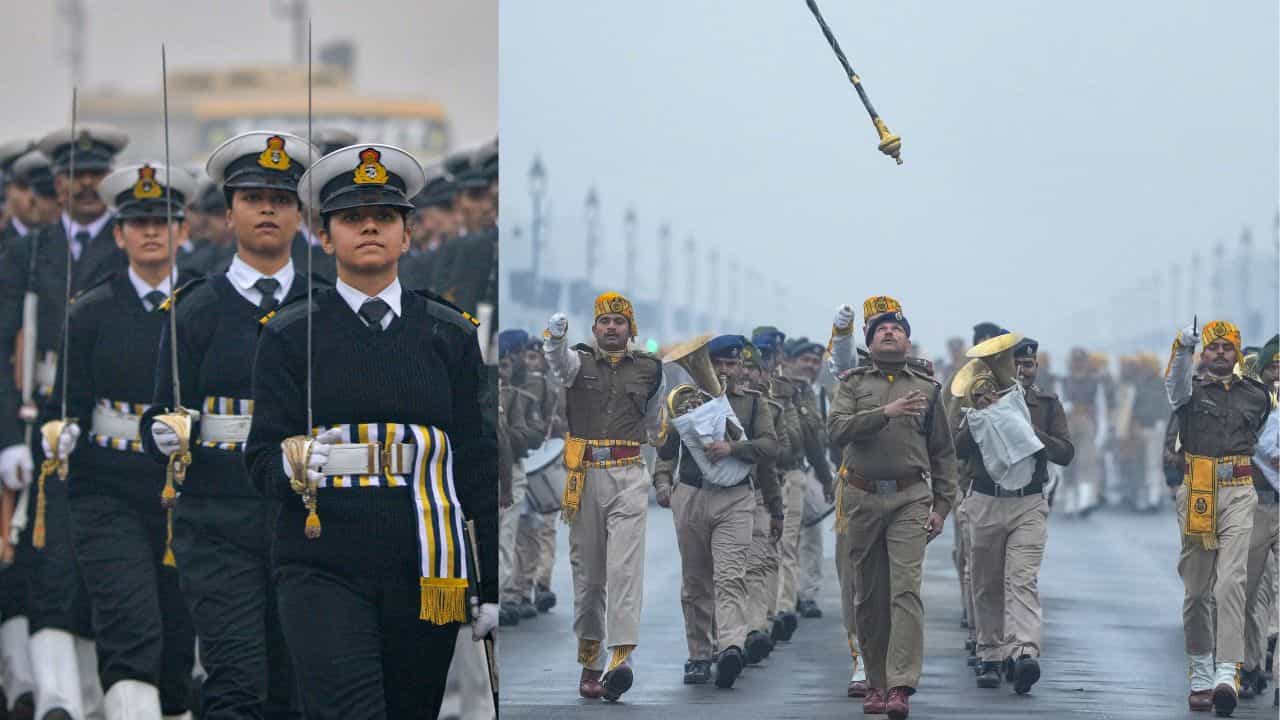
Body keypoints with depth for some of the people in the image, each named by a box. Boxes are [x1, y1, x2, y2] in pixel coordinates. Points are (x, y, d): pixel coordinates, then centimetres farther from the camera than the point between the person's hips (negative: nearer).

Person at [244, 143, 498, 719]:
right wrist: (297, 467, -23)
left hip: (426, 574, 3)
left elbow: (478, 464, 11)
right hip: (323, 569, -2)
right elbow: (260, 460, 2)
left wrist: (493, 585, 7)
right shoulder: (289, 335, 6)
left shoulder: (451, 335, 11)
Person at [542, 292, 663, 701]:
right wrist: (555, 337, -40)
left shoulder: (649, 369, 10)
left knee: (625, 567, -13)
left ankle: (621, 658, -23)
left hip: (629, 477, 0)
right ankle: (589, 660, 13)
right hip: (585, 474, 0)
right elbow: (558, 360, -20)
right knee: (587, 571, 5)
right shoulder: (580, 361, 5)